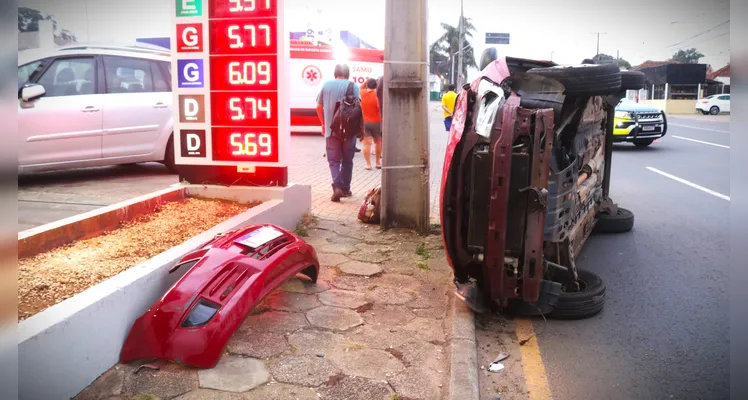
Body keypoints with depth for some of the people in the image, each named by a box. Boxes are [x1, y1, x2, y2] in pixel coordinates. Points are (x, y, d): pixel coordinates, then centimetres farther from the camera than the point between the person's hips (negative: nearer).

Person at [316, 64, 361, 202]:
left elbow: (319, 107, 9)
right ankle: (345, 189, 19)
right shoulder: (353, 86, -3)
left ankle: (337, 187, -13)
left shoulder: (326, 85, 5)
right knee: (347, 160, 12)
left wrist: (323, 124, 21)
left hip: (331, 130, 1)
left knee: (334, 160, 7)